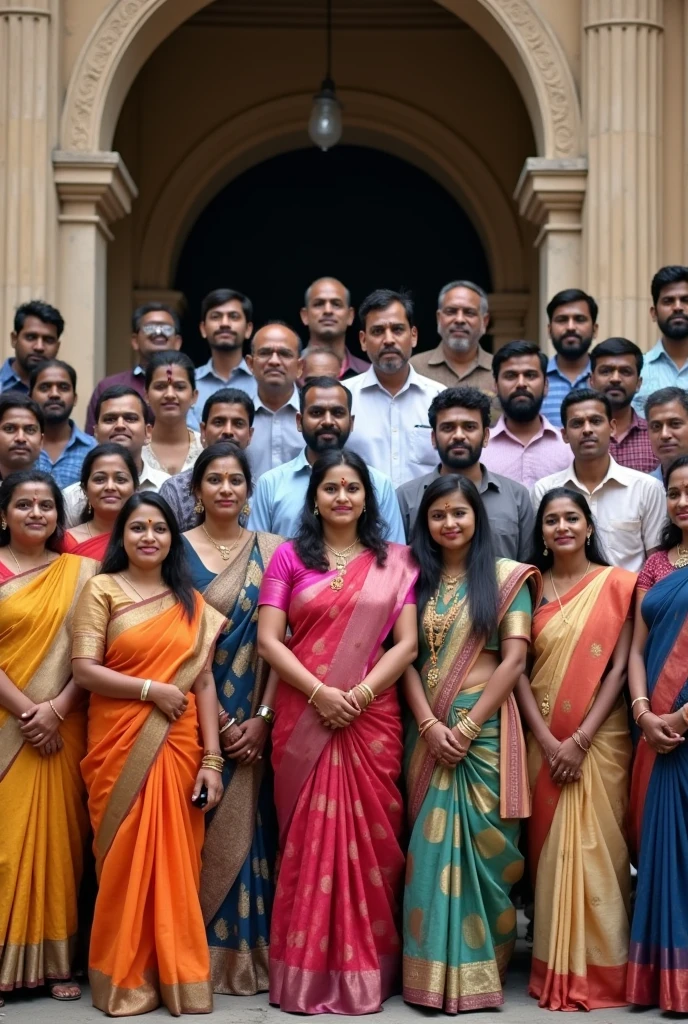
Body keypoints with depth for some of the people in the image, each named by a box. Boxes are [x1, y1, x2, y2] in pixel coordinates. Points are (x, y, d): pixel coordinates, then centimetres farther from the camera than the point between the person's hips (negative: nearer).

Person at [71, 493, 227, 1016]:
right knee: (125, 859, 2)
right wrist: (151, 690, -13)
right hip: (119, 747, -2)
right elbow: (84, 669, -8)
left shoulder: (191, 603, 10)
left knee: (176, 860, 5)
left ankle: (178, 975, 16)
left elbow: (204, 682, 5)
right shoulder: (102, 589, 1)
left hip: (177, 748, 3)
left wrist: (212, 759, -2)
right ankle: (125, 978, 13)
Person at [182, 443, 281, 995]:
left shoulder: (272, 549, 5)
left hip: (253, 720, 1)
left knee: (245, 827, 2)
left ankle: (246, 952, 12)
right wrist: (218, 720, -10)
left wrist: (262, 717, -9)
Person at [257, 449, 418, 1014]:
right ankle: (307, 969, 11)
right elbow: (268, 639, -1)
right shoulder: (289, 556, 6)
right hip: (303, 718, 0)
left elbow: (407, 643, 2)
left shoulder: (395, 560, 8)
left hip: (372, 718, 1)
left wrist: (362, 693, -12)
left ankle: (367, 968, 14)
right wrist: (319, 692, -13)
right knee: (309, 840, 2)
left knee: (370, 840, 2)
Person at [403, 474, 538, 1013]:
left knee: (482, 846, -3)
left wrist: (467, 727, -12)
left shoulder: (507, 577, 2)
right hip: (428, 733, 3)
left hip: (485, 730, -3)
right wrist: (429, 724, -10)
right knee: (430, 849, 2)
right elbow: (407, 657, 5)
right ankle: (435, 971, 8)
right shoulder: (416, 578, 12)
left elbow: (515, 659, -6)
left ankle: (480, 969, 8)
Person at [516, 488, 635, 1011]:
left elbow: (620, 668, -5)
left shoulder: (616, 583, 1)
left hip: (600, 738, -2)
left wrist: (580, 740, -12)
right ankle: (557, 969, 11)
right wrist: (547, 740, -10)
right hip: (543, 740, 2)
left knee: (596, 848, -2)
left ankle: (602, 969, 7)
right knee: (549, 848, 3)